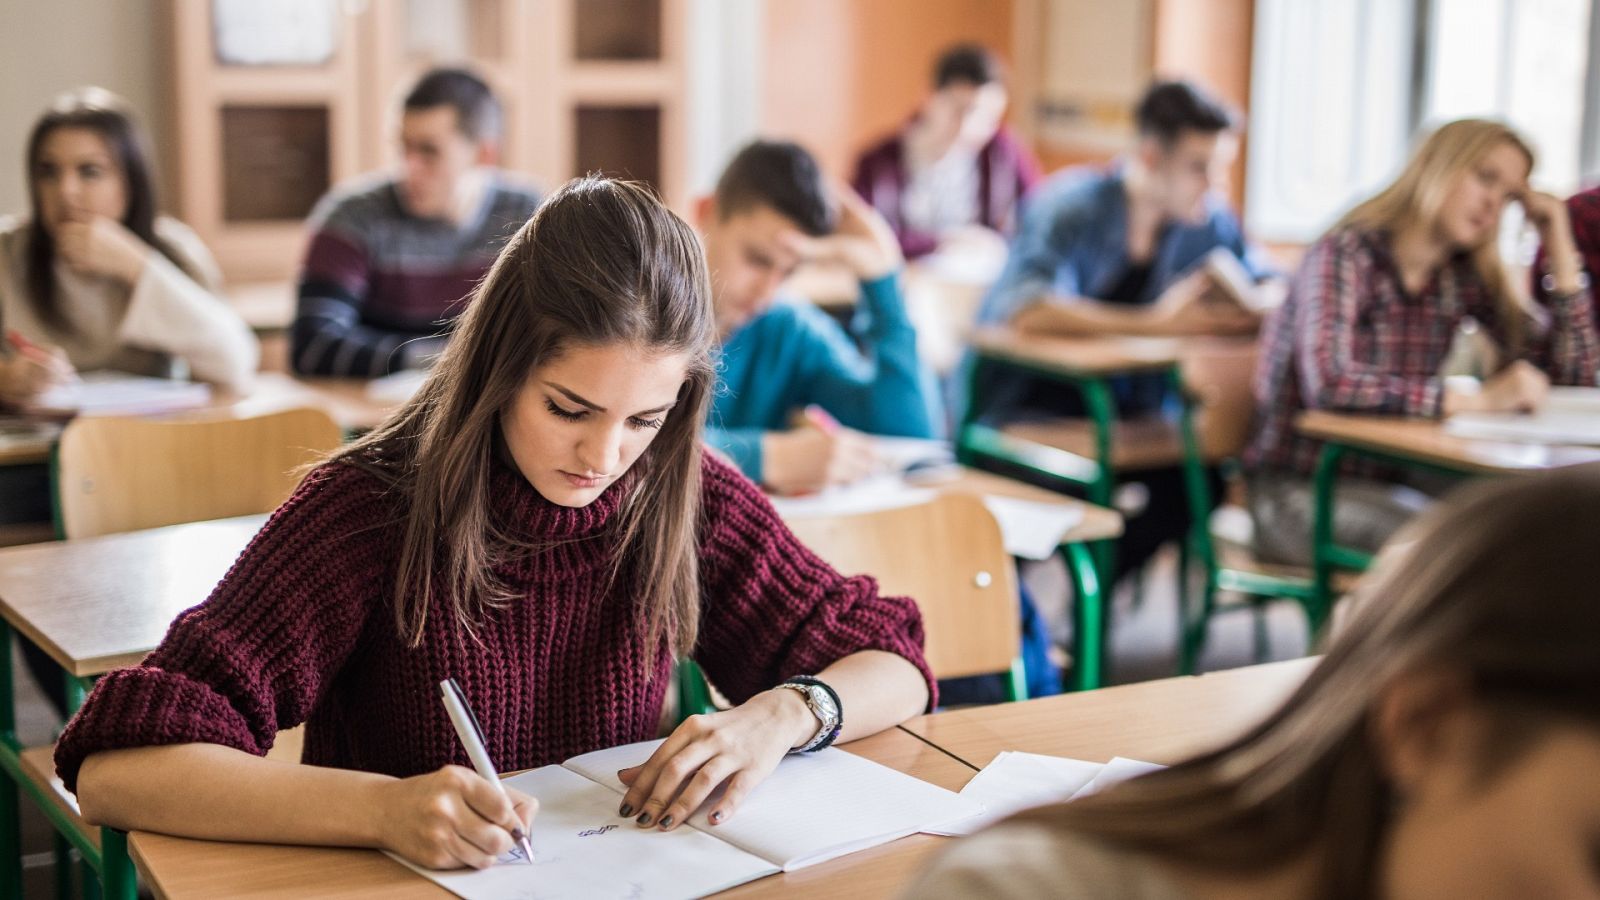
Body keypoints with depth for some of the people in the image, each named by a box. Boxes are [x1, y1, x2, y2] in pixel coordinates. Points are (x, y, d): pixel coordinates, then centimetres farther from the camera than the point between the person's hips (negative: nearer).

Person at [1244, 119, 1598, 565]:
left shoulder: (1465, 277, 5)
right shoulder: (1346, 254, -13)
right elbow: (1329, 383, -31)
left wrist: (1560, 250, 2)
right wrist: (1478, 397, -29)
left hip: (1395, 478, 7)